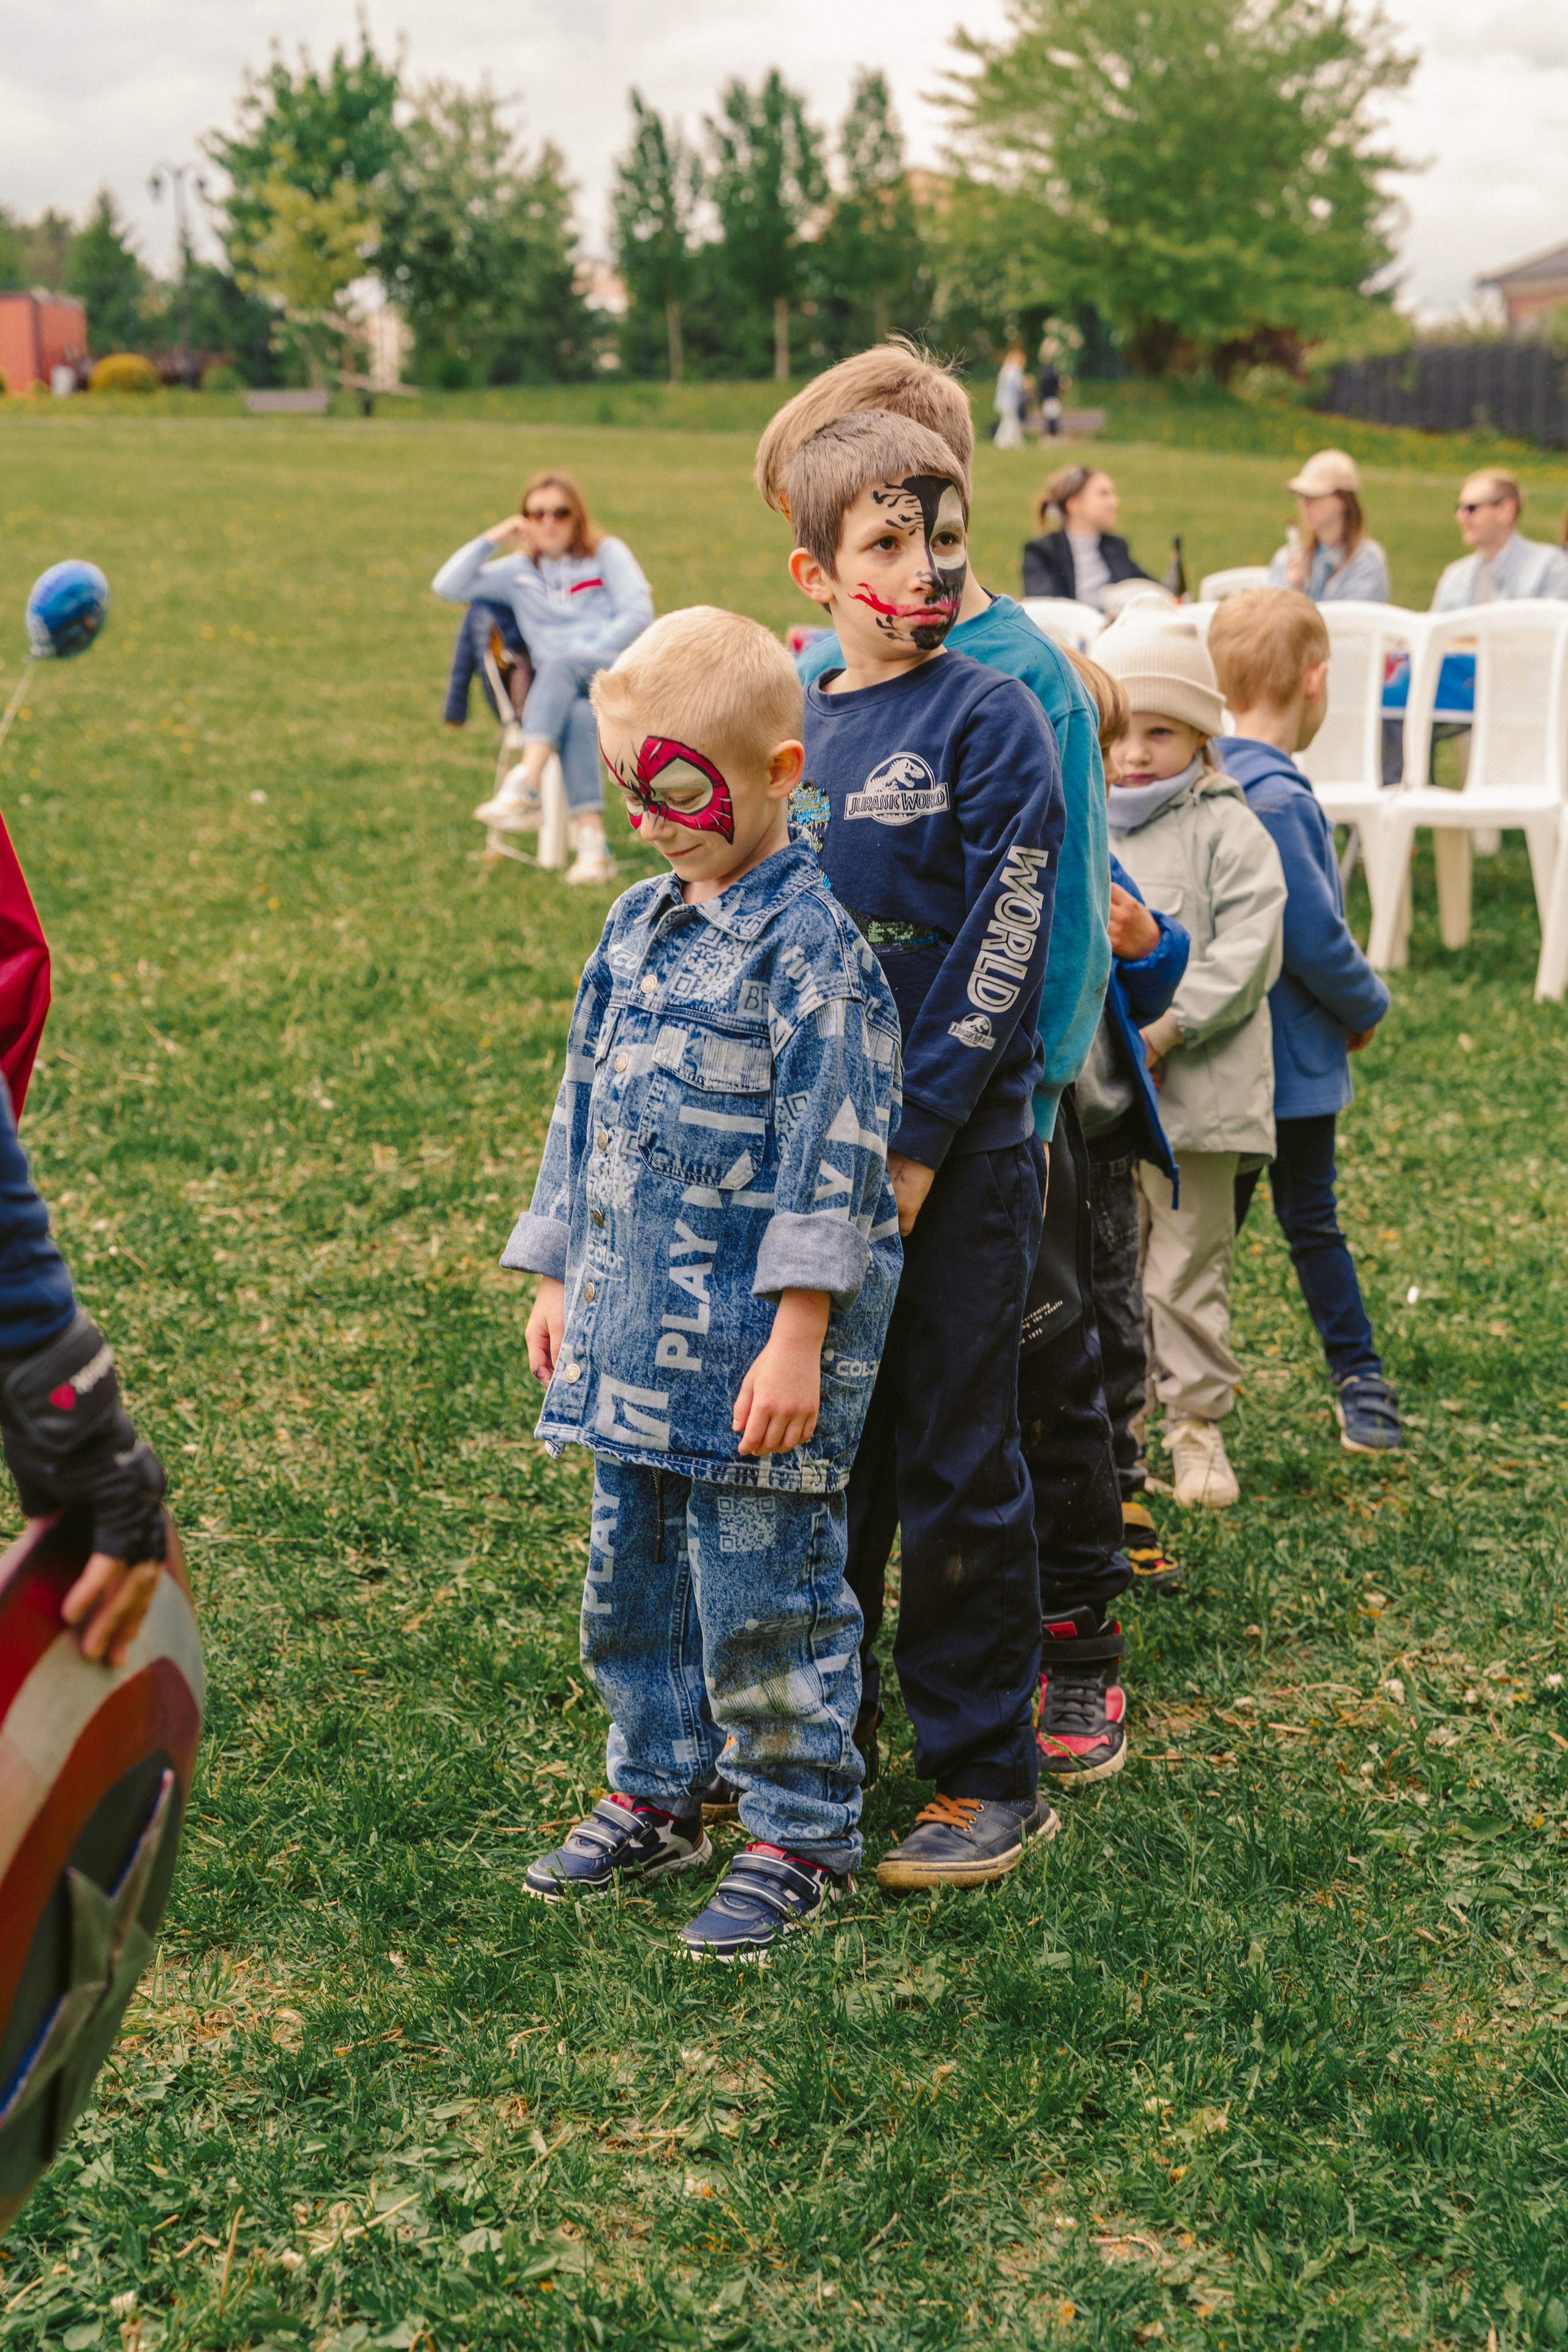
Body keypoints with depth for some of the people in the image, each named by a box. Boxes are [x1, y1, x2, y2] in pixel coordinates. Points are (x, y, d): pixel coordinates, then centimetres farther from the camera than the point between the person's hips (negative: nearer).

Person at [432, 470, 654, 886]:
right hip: (559, 689, 2)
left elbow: (639, 611, 1)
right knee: (576, 716, -37)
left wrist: (589, 656, -10)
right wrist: (491, 539, 7)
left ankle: (524, 789, -54)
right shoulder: (519, 570, 21)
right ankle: (591, 842, -50)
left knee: (559, 668, -37)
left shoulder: (607, 553, 14)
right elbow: (447, 587, 12)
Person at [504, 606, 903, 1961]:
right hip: (635, 1323, 8)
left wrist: (797, 1341, -20)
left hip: (751, 1336, -8)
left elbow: (833, 1156, -18)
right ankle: (657, 1796, 33)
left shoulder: (809, 946, -15)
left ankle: (803, 1834, 17)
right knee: (633, 1576, 17)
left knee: (762, 1592, 1)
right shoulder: (641, 926, 10)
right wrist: (559, 1279, 17)